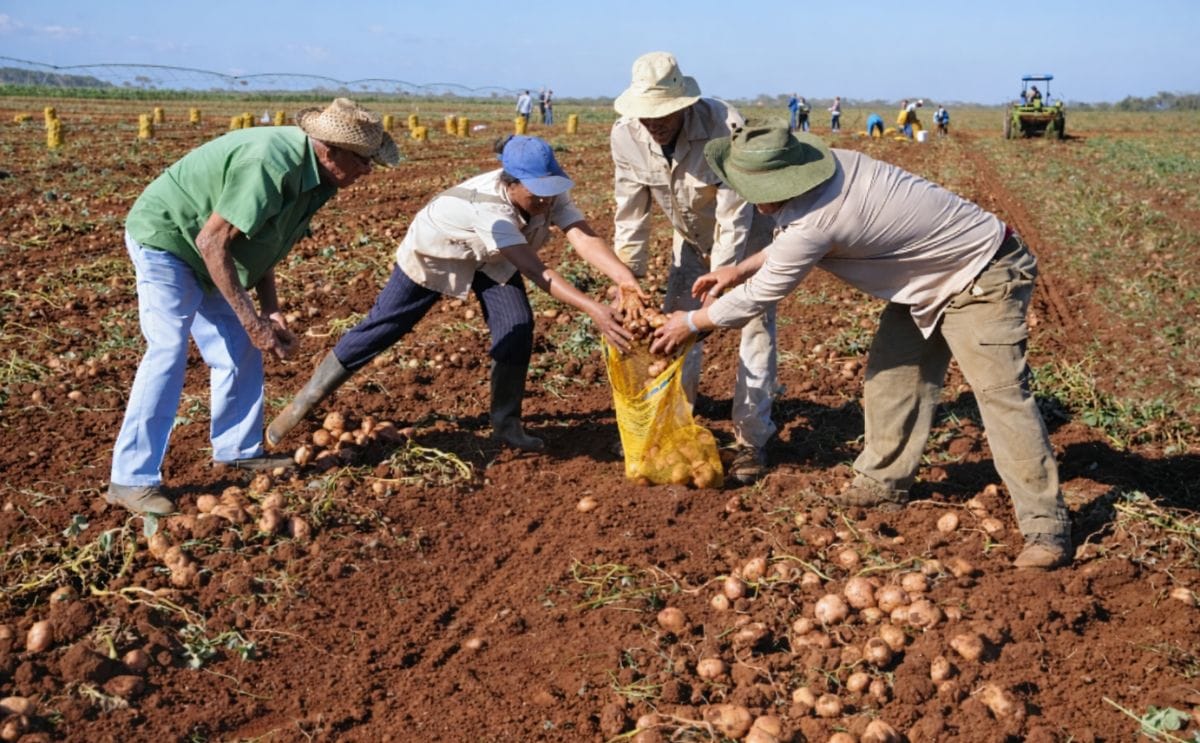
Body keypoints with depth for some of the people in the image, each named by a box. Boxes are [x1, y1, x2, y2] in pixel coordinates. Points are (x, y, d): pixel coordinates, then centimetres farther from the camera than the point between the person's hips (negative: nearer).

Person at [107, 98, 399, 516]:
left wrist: (270, 311, -1)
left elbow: (261, 240, 8)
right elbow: (212, 242, -31)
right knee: (167, 352, -15)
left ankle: (238, 450, 21)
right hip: (165, 236, -9)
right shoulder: (270, 164, -32)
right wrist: (253, 321, -27)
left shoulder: (310, 172, -3)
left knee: (240, 351, 9)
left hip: (202, 249, 10)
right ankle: (131, 480, -12)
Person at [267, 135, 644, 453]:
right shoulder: (488, 206, -45)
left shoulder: (552, 195, -27)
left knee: (517, 327, -14)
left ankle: (507, 423, 4)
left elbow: (584, 236, -40)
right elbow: (535, 270, -51)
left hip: (491, 259, 5)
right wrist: (592, 308, -60)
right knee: (379, 328, 1)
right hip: (434, 254, -5)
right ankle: (303, 403, 17)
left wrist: (625, 278, -57)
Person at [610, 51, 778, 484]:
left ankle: (751, 441, 0)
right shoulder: (625, 136, -24)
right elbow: (630, 216, -13)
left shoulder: (725, 127, -38)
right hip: (691, 237, 4)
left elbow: (734, 220, -34)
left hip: (745, 232, -4)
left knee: (755, 326, -8)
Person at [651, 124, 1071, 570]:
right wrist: (741, 269, 11)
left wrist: (689, 323, -2)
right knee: (892, 372, 11)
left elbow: (759, 297, -16)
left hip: (984, 281, -10)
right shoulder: (831, 163, -6)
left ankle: (1046, 529, -14)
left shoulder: (814, 223, -31)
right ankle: (883, 482, 23)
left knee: (1001, 394, -16)